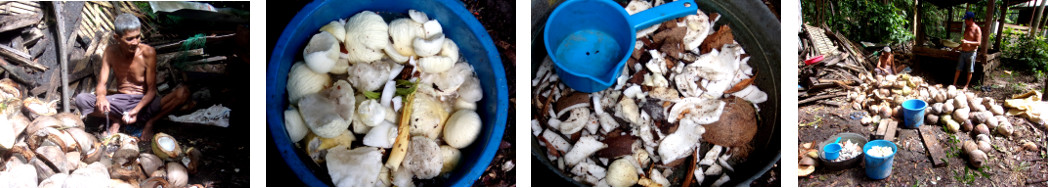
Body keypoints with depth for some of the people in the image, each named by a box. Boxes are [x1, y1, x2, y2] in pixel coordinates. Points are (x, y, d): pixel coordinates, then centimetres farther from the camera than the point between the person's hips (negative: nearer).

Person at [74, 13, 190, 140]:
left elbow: (151, 90, -13)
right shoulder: (111, 52, -6)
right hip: (120, 101, 2)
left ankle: (150, 122, -11)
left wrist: (137, 110, -30)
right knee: (81, 99, -23)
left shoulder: (148, 52, -14)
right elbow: (101, 83, -6)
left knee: (183, 93, -29)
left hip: (143, 102, -2)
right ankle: (116, 120, -2)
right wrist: (101, 96, -31)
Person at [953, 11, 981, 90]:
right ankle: (954, 84, 13)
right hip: (963, 51, 7)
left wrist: (967, 42, -29)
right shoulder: (967, 27, 11)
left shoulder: (977, 29, -12)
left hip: (971, 52, -7)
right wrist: (959, 47, 25)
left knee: (969, 71, 4)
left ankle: (966, 86, 12)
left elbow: (978, 42, -18)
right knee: (958, 69, 7)